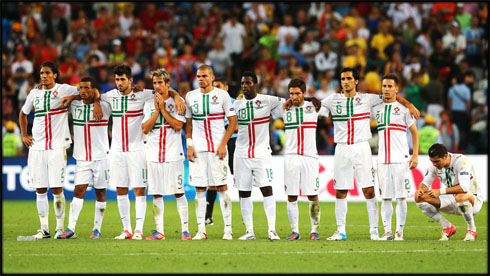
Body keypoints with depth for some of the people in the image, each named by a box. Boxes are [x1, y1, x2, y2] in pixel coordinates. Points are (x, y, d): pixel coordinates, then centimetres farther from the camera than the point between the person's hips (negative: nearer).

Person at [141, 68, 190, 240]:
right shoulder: (149, 104, 10)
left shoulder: (176, 102, 1)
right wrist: (156, 110, -7)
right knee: (156, 194, 4)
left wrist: (163, 108, -10)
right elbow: (145, 129, 1)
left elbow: (178, 126, -11)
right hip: (154, 155, 3)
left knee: (179, 193, -4)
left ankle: (185, 230, 0)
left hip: (173, 154, -3)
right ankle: (159, 231, 8)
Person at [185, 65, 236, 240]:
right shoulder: (191, 97, 8)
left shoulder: (222, 95, 0)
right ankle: (201, 230, 4)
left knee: (222, 187, -4)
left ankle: (228, 229, 0)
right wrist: (189, 145, 2)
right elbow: (188, 123, 15)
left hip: (217, 148, -3)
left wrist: (223, 144, -8)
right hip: (198, 149, 3)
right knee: (199, 189, 1)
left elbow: (232, 122, 1)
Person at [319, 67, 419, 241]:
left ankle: (374, 230, 0)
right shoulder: (333, 100, 8)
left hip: (361, 148, -2)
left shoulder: (367, 99, 4)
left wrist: (408, 104, 0)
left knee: (369, 191, -6)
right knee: (340, 192, 2)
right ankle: (341, 231, 8)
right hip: (342, 150, 2)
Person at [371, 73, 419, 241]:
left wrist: (415, 155, -4)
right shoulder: (376, 108, 11)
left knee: (401, 197, -4)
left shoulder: (403, 108, 2)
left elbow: (414, 133, 5)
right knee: (385, 197, 2)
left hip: (400, 159, -3)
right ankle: (387, 231, 5)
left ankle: (400, 231, 0)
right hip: (383, 160, 3)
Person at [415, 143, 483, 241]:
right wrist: (421, 189, -23)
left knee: (460, 197, -43)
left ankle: (471, 229, -15)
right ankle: (447, 227, 1)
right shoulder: (435, 165, -6)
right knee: (420, 197, -12)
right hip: (452, 203, 6)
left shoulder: (461, 161, -25)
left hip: (473, 200, -6)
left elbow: (464, 187, -37)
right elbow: (425, 183, 2)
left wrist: (440, 191, -41)